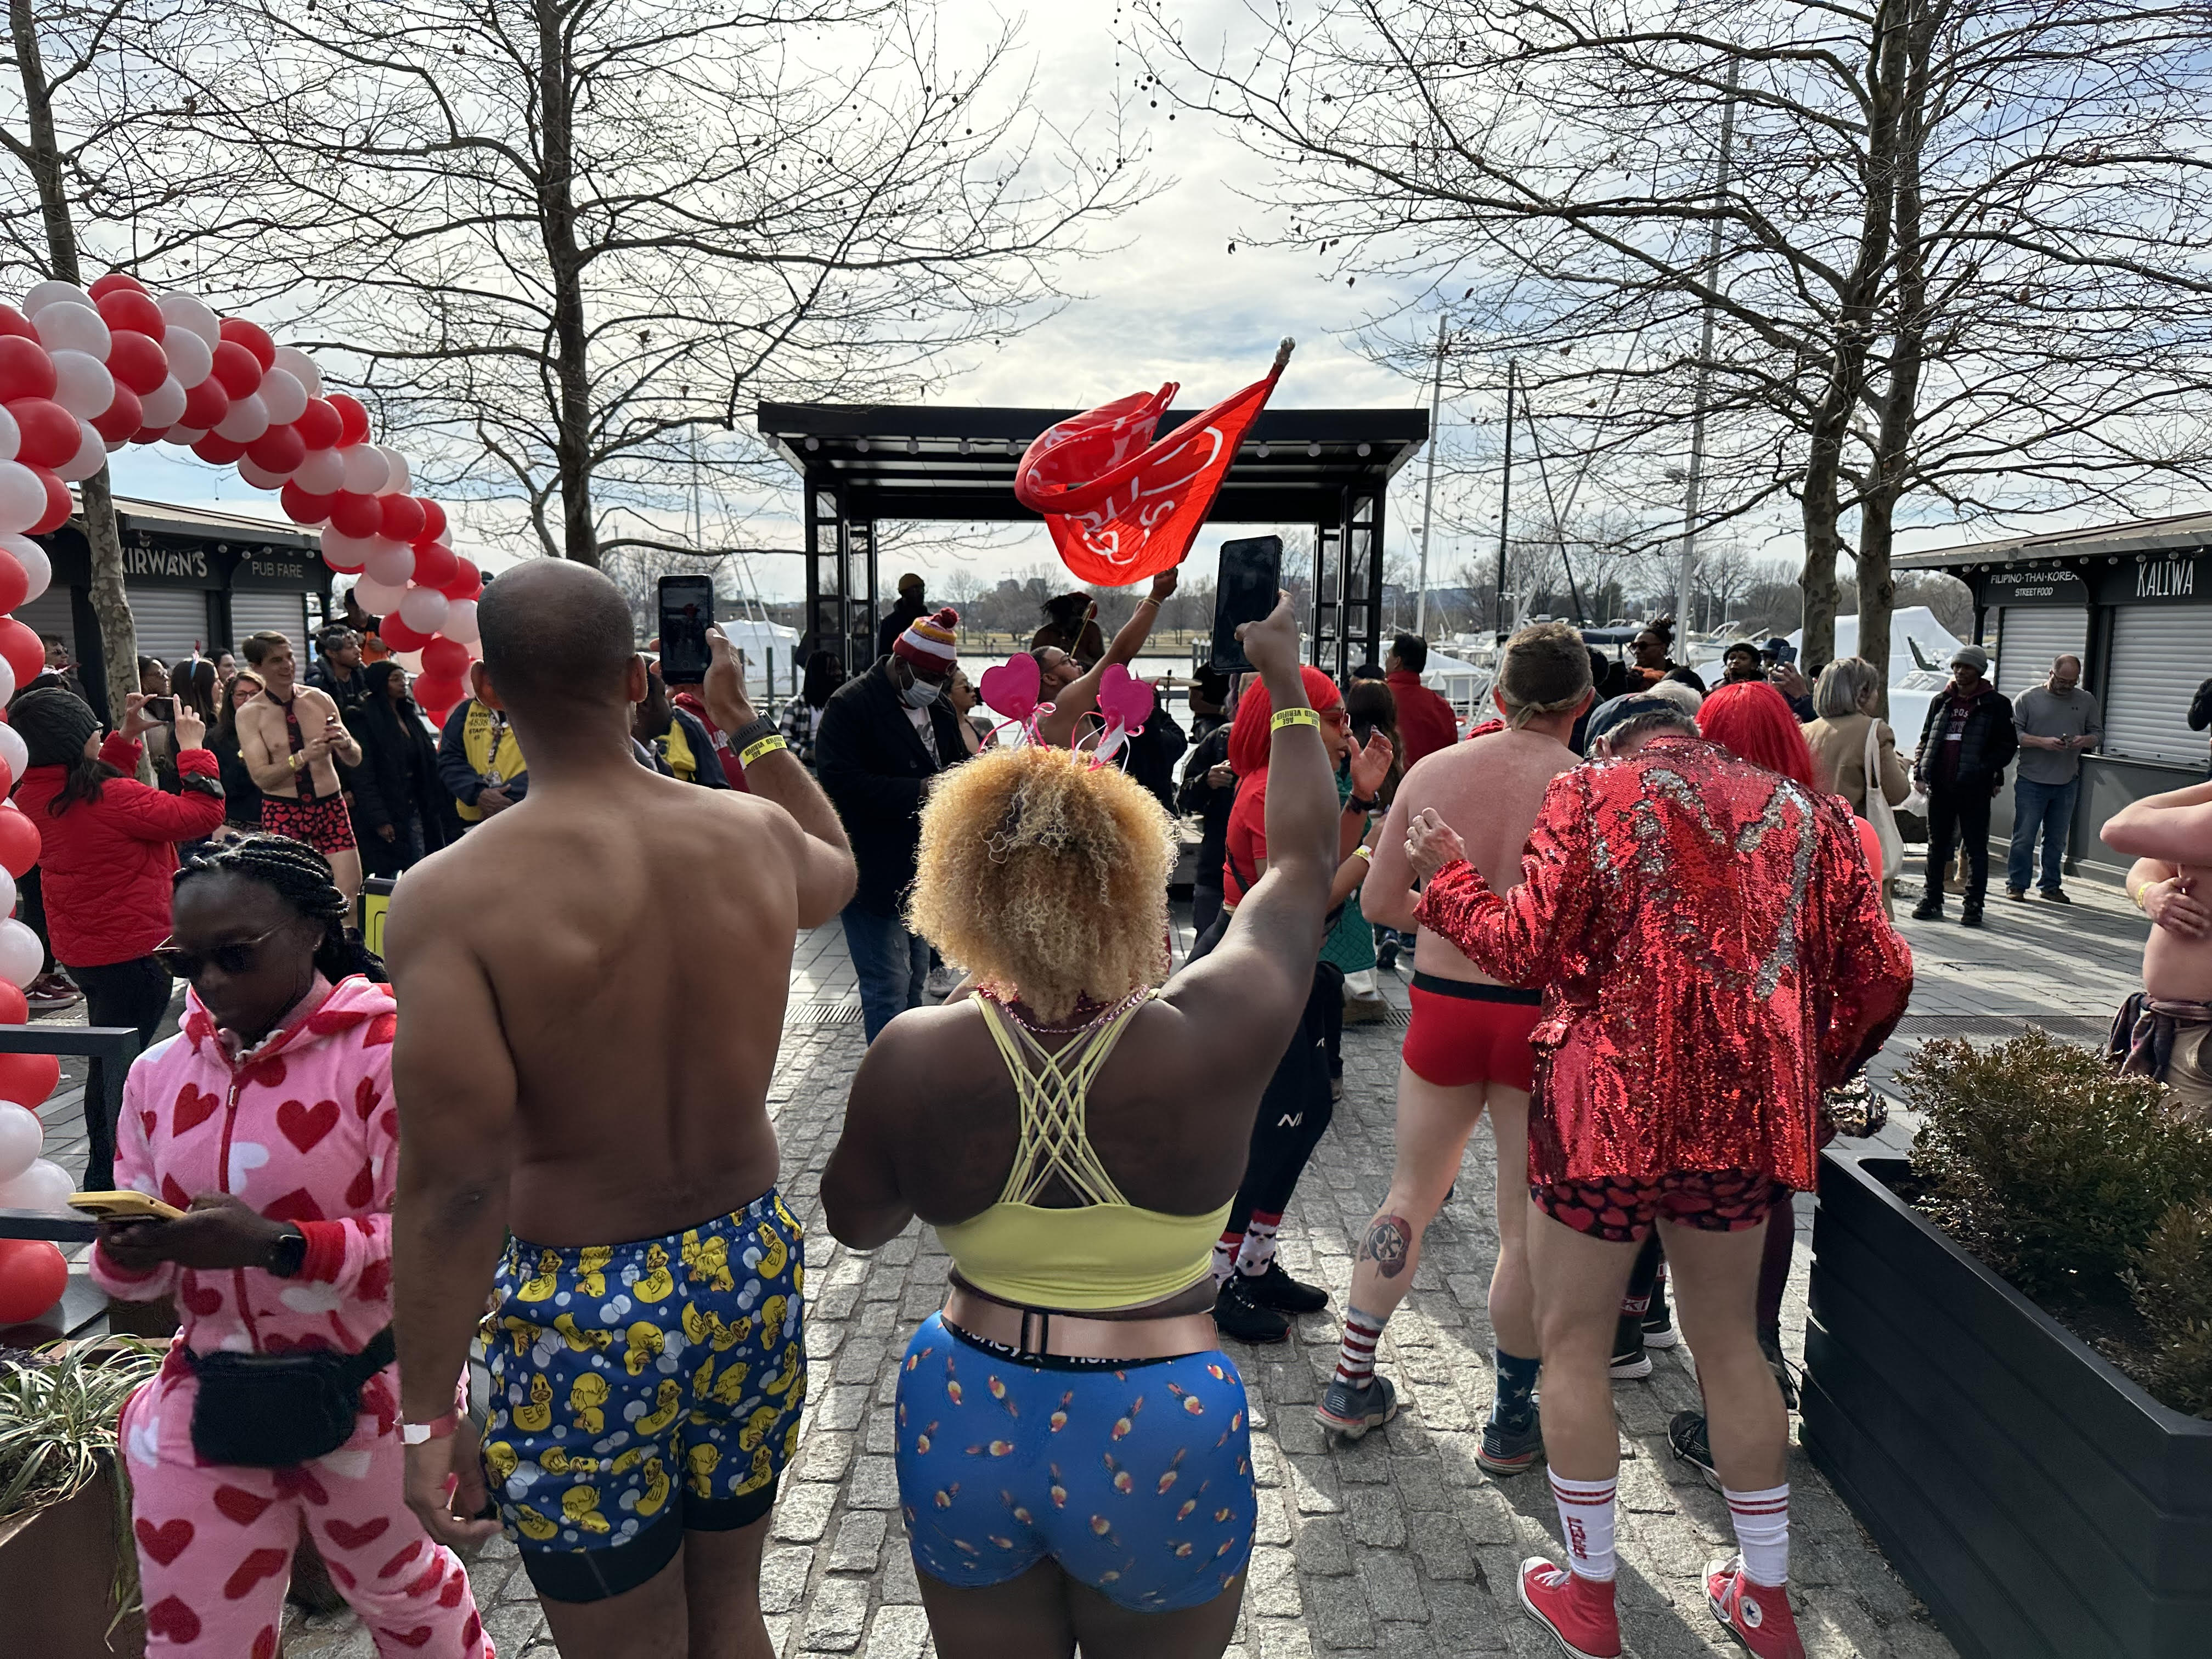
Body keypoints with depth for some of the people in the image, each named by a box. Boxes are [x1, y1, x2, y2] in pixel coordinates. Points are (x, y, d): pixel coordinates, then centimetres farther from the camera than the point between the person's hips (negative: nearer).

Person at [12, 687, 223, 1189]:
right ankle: (108, 1179, 11)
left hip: (80, 951, 9)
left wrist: (126, 738, 13)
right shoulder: (113, 798, -26)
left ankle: (102, 1171, 38)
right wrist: (192, 748, -10)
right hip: (133, 952, -9)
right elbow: (202, 814, -19)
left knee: (107, 1062, 23)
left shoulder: (34, 796, -1)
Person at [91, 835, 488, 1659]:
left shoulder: (388, 1051, -17)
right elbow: (132, 1277, 7)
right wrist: (129, 1253, -16)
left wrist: (277, 1244, -32)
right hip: (206, 1404, 4)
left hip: (365, 1398, -4)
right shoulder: (159, 1074, 2)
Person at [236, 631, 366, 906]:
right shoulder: (250, 714, -1)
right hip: (282, 812, -2)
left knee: (352, 893, -7)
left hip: (331, 806, 2)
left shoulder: (320, 700, 5)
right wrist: (304, 757, -24)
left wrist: (344, 743, -17)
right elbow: (261, 777, -10)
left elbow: (355, 760, 6)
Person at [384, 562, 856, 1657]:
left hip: (582, 1312, -3)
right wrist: (747, 723, 23)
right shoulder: (758, 833, -7)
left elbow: (456, 1184, -21)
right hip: (750, 1266, 4)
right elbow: (838, 870, 19)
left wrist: (427, 1417, -10)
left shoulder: (453, 895, -19)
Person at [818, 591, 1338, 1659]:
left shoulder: (913, 1056, -16)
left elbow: (855, 1221, 3)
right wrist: (1286, 684, 9)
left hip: (963, 1429, 2)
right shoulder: (1209, 1038, -20)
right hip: (1159, 1449, -1)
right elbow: (1304, 856, -3)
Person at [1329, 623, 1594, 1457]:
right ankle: (1512, 1421, 24)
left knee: (1410, 1198, 20)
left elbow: (1379, 902, 5)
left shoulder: (1432, 771, -1)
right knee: (1528, 1228, 10)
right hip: (1544, 1013, -3)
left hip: (1443, 1005, 3)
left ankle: (1352, 1384, 28)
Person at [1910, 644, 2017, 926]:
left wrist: (1986, 770, -16)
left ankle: (1974, 906, 6)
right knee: (1937, 846, 11)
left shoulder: (1995, 704, 0)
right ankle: (1932, 900, 19)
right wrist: (1920, 771, 4)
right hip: (1939, 786, 4)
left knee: (1976, 848, 2)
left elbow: (2008, 745, -2)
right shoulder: (1941, 701, 12)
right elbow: (1926, 739, 17)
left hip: (1974, 789, -4)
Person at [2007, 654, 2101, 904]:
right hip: (2030, 780, -3)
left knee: (2057, 839, 10)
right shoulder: (2028, 698, -1)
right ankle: (2016, 885, 5)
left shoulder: (2086, 701, 10)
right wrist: (2043, 742, -18)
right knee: (2024, 837, -2)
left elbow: (2098, 733, 15)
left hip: (2067, 783, 4)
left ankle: (2051, 886, 19)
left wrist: (2085, 740, -8)